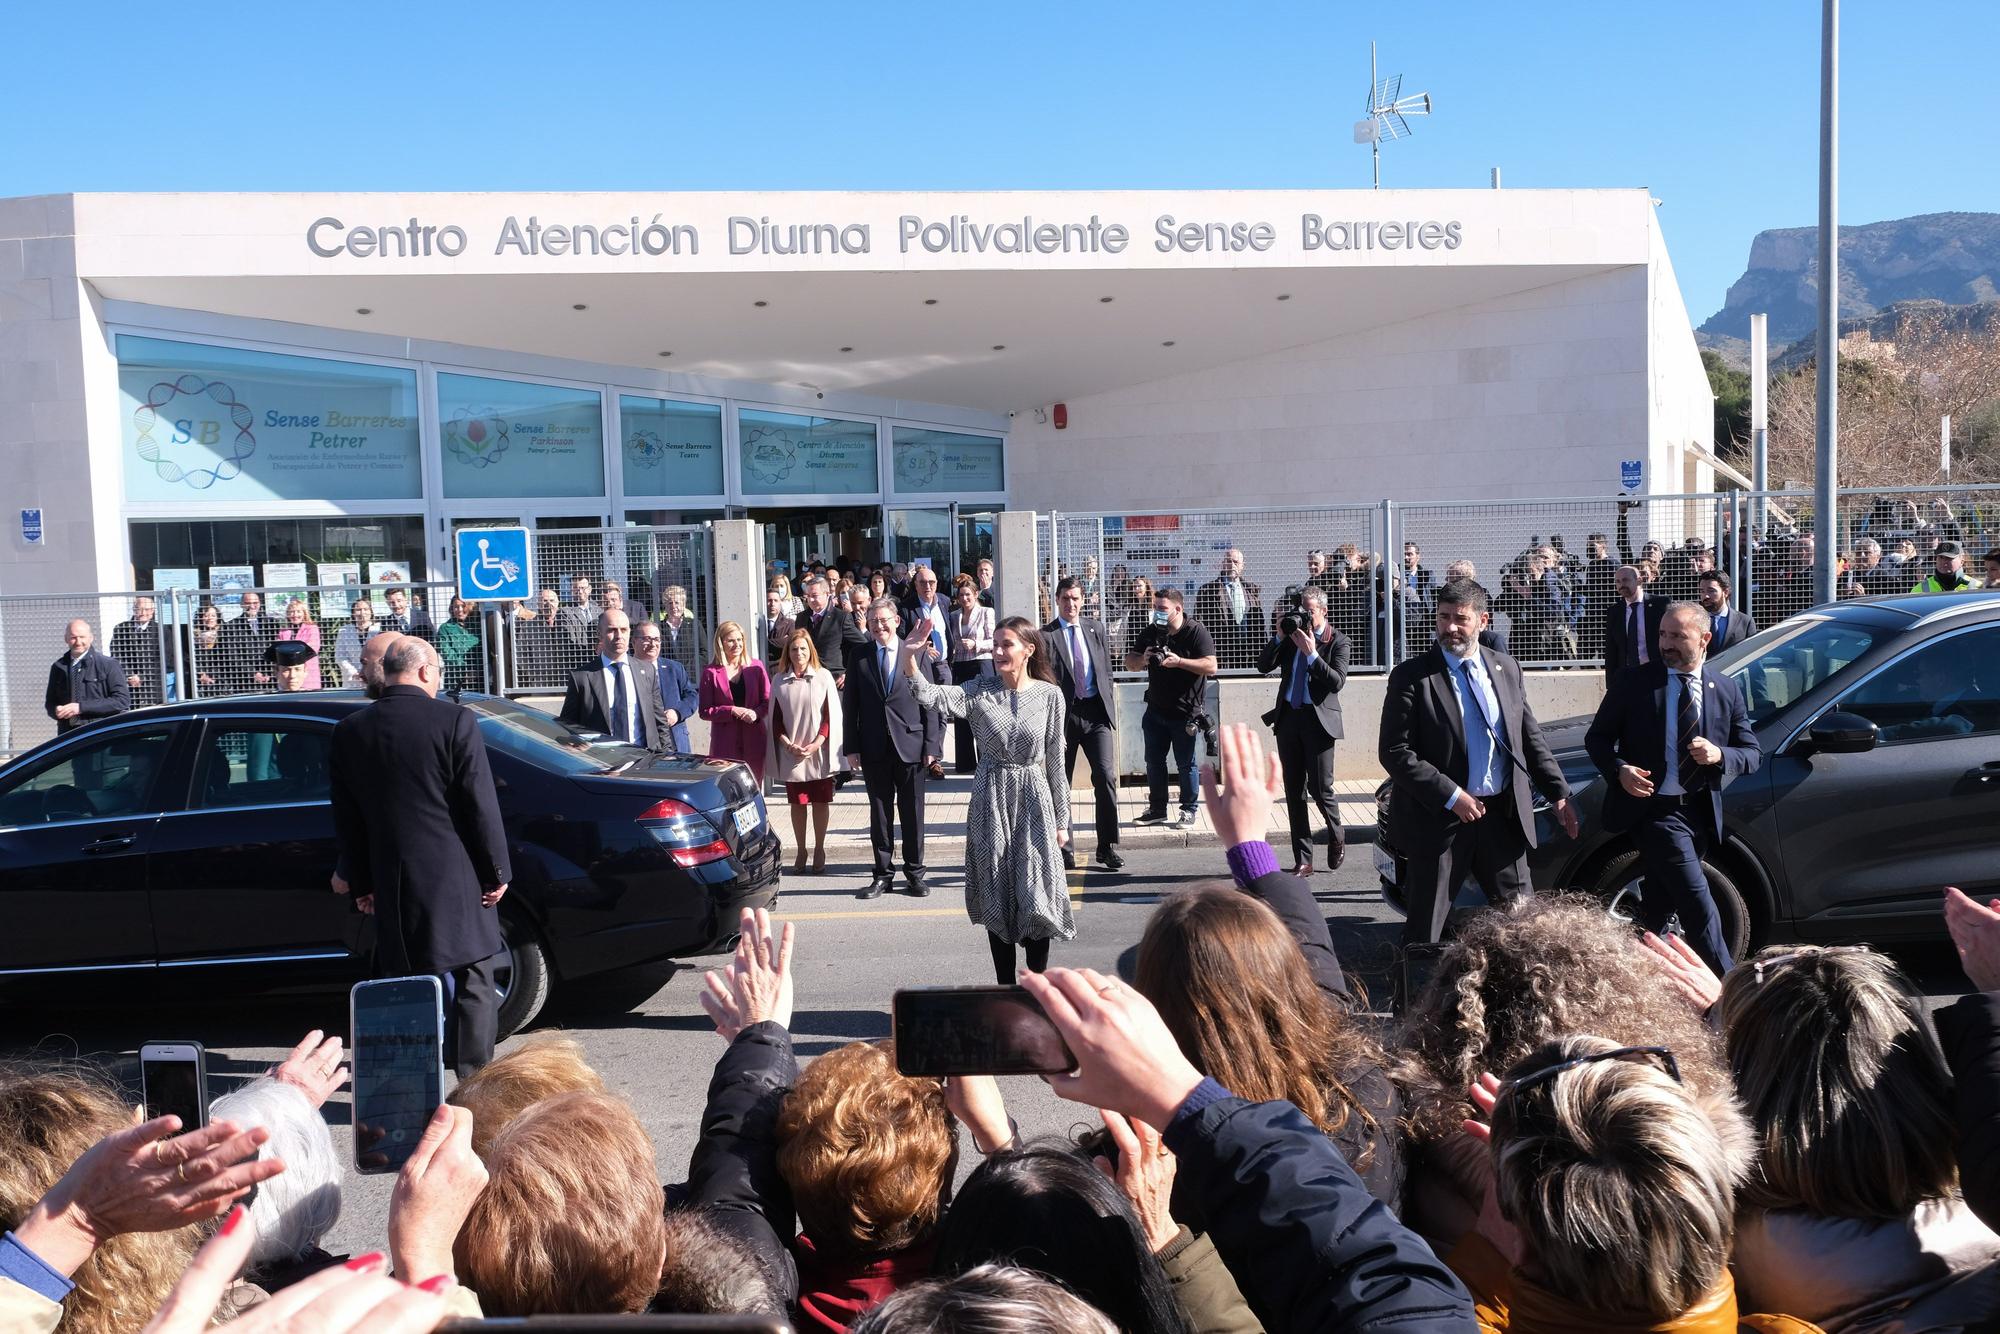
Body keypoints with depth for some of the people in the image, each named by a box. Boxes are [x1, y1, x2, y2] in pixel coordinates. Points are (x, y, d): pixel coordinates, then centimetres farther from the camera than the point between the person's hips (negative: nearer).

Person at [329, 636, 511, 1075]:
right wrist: (496, 871, -1)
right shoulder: (454, 721, -10)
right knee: (472, 981, 5)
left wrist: (359, 879, 19)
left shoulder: (349, 731, 4)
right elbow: (480, 805, -10)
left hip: (392, 880, 4)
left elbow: (346, 817, 10)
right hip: (456, 877, -4)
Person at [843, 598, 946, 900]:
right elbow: (850, 705, 5)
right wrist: (851, 748, -1)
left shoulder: (917, 655, 0)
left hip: (910, 746, -1)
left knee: (913, 813, 6)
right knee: (879, 814, 8)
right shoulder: (859, 659, 5)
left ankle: (914, 874, 17)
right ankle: (883, 873, 17)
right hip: (874, 748, 1)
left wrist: (931, 745, -5)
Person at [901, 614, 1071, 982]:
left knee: (1036, 898, -2)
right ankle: (1005, 988, 20)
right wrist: (909, 659, -37)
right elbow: (932, 697, -19)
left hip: (1033, 800, -1)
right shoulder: (979, 691, -2)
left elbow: (1056, 762, 2)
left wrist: (1062, 820, 5)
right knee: (997, 900, 7)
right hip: (990, 800, 1)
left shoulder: (1049, 695, -3)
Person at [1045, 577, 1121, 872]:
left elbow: (1106, 672, 14)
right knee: (1060, 783, 6)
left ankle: (1107, 847, 2)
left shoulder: (1096, 628, 9)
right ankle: (1065, 849, 17)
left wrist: (1110, 710, 8)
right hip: (1064, 714, -2)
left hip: (1097, 713, 2)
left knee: (1105, 776, -8)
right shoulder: (1046, 636, -3)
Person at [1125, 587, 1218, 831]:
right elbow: (1129, 663, 9)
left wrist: (1179, 661, -27)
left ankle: (1189, 810, 14)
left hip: (1185, 712, -5)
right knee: (1154, 761, 10)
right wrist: (1143, 659, -13)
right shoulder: (1150, 632, 6)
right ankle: (1157, 809, 22)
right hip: (1156, 709, 6)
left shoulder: (1196, 632, -10)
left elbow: (1211, 666, -19)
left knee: (1185, 763, 2)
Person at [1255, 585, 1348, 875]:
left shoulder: (1337, 641, -2)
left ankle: (1337, 836, 26)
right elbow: (1263, 666, 4)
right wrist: (1279, 638, -7)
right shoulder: (1291, 637, 10)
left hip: (1318, 720, -4)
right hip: (1289, 718, 5)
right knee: (1294, 791, 6)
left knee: (1320, 787, -4)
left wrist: (1312, 653, -19)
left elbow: (1337, 681, -13)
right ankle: (1302, 860, 12)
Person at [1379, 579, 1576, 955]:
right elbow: (1394, 752, -13)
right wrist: (1452, 796, -18)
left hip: (1503, 815, 4)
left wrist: (1558, 794, 7)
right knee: (1424, 929, 5)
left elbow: (1531, 739, 14)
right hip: (1440, 821, -4)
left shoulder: (1507, 669, 7)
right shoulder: (1412, 677, -8)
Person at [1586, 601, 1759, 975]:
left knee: (1658, 906, 13)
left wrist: (1719, 755, -14)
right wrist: (1619, 770, -16)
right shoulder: (1634, 683, -2)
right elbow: (1597, 737, 3)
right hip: (1653, 808, -4)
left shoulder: (1727, 690, 6)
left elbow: (1753, 754, 8)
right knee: (1698, 903, -13)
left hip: (1699, 813, 4)